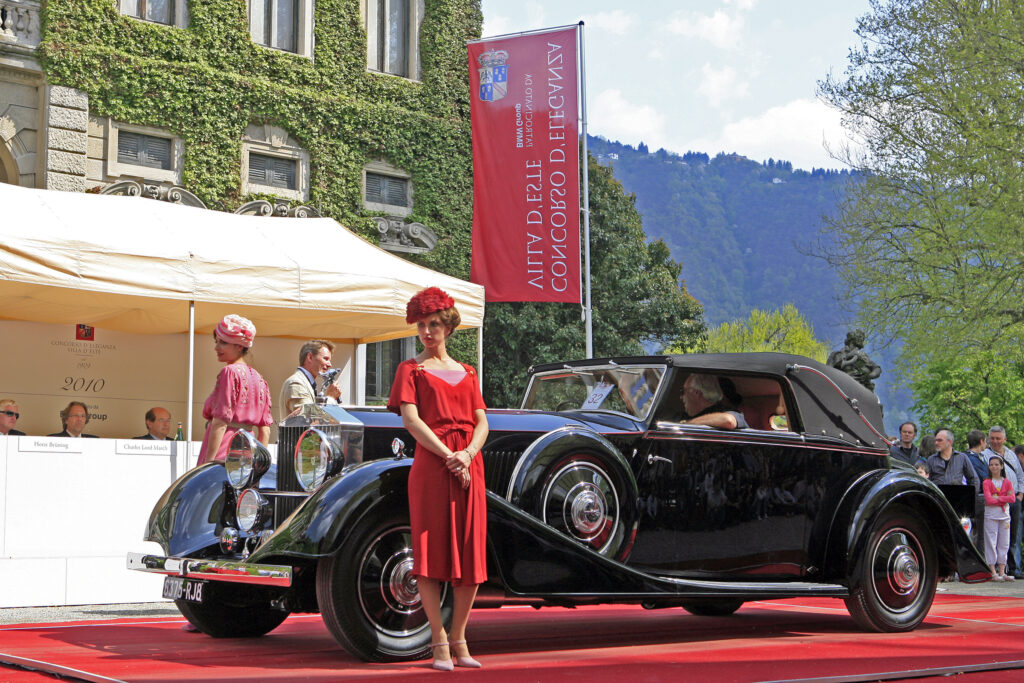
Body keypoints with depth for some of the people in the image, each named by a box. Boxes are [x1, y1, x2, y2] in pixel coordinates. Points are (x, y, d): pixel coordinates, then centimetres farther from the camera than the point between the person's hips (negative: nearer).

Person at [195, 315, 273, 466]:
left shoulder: (230, 372, -6)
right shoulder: (258, 378, 16)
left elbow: (220, 423, -11)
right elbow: (265, 430, 16)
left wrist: (207, 463, -12)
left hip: (224, 454, -8)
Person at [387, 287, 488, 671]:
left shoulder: (467, 373, 20)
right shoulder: (411, 370, 10)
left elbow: (482, 423, 11)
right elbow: (410, 419, -4)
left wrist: (467, 455, -9)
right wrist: (448, 457, -14)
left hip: (470, 466, 4)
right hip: (430, 465, -4)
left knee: (472, 553, 0)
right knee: (431, 551, -7)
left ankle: (459, 640, 9)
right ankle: (439, 642, -2)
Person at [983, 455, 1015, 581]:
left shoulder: (1007, 482, 8)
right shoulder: (987, 482, -2)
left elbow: (1012, 498, -6)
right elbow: (989, 499, -14)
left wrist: (997, 497, -14)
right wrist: (1004, 499, -9)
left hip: (1005, 515, 4)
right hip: (991, 515, -4)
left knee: (1004, 544, 5)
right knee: (991, 543, -4)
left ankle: (1002, 572, 10)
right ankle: (993, 572, -2)